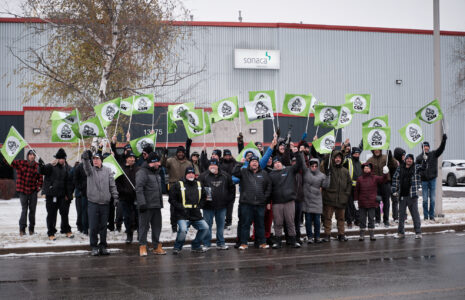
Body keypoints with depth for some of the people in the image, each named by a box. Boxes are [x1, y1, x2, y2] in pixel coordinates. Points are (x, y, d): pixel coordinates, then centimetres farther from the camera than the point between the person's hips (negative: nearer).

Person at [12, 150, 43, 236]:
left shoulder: (37, 166, 1)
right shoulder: (20, 163, -1)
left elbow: (40, 178, 8)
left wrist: (39, 186, -5)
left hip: (33, 192, 2)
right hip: (23, 191, -1)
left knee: (32, 210, 6)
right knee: (24, 210, -2)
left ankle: (31, 229, 17)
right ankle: (22, 229, 5)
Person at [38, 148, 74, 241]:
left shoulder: (67, 169, 5)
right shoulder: (51, 167, -6)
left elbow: (69, 183, 9)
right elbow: (42, 171, -23)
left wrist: (69, 195, 4)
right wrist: (41, 166, -45)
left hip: (62, 195, 3)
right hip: (51, 194, -3)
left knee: (64, 213, 13)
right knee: (51, 214, 2)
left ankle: (66, 230, 27)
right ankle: (51, 233, 11)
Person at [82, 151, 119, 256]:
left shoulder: (108, 171, 7)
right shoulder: (90, 170, 2)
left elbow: (112, 185, 7)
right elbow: (87, 167, -22)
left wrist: (115, 197, -3)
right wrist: (85, 159, -43)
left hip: (105, 203, 1)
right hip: (93, 203, -1)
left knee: (103, 226, 7)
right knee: (93, 227, -2)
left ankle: (103, 246, 16)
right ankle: (94, 247, 8)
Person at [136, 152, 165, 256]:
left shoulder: (156, 172, 19)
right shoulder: (142, 172, -10)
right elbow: (139, 189, -18)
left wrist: (160, 203, 20)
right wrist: (142, 203, -24)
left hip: (156, 205, 8)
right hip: (146, 206, -8)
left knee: (157, 226, 10)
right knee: (144, 226, -3)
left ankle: (157, 247, 17)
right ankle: (142, 247, 3)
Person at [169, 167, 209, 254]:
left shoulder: (199, 184, 13)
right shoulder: (178, 185, -3)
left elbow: (203, 197, 24)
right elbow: (172, 199, -3)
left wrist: (199, 206, 8)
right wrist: (181, 208, -11)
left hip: (196, 214, 6)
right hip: (182, 215, -6)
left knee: (205, 227, 1)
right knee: (183, 230, -27)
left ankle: (196, 246, 20)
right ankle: (177, 247, -2)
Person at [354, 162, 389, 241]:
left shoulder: (375, 178, 2)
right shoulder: (359, 179, 2)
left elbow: (382, 180, -12)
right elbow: (356, 190, 5)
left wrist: (385, 174, -31)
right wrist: (356, 200, 2)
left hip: (372, 203, 0)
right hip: (362, 203, 0)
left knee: (371, 219, 4)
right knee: (362, 219, 6)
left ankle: (372, 235, 9)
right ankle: (362, 235, 11)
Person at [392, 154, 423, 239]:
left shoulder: (416, 168, 3)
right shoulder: (400, 168, 8)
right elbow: (395, 179, 8)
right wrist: (394, 190, 2)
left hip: (412, 195, -3)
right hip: (402, 195, 3)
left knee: (415, 214, -1)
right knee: (401, 214, 9)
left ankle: (418, 232, 4)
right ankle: (401, 232, 19)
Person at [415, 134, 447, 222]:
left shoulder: (433, 154, 4)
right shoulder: (419, 158, 4)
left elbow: (441, 149, -10)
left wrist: (443, 140, -24)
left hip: (432, 179, 0)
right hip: (424, 180, 0)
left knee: (432, 199, 2)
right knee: (425, 199, 2)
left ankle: (432, 216, 10)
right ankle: (426, 217, 8)